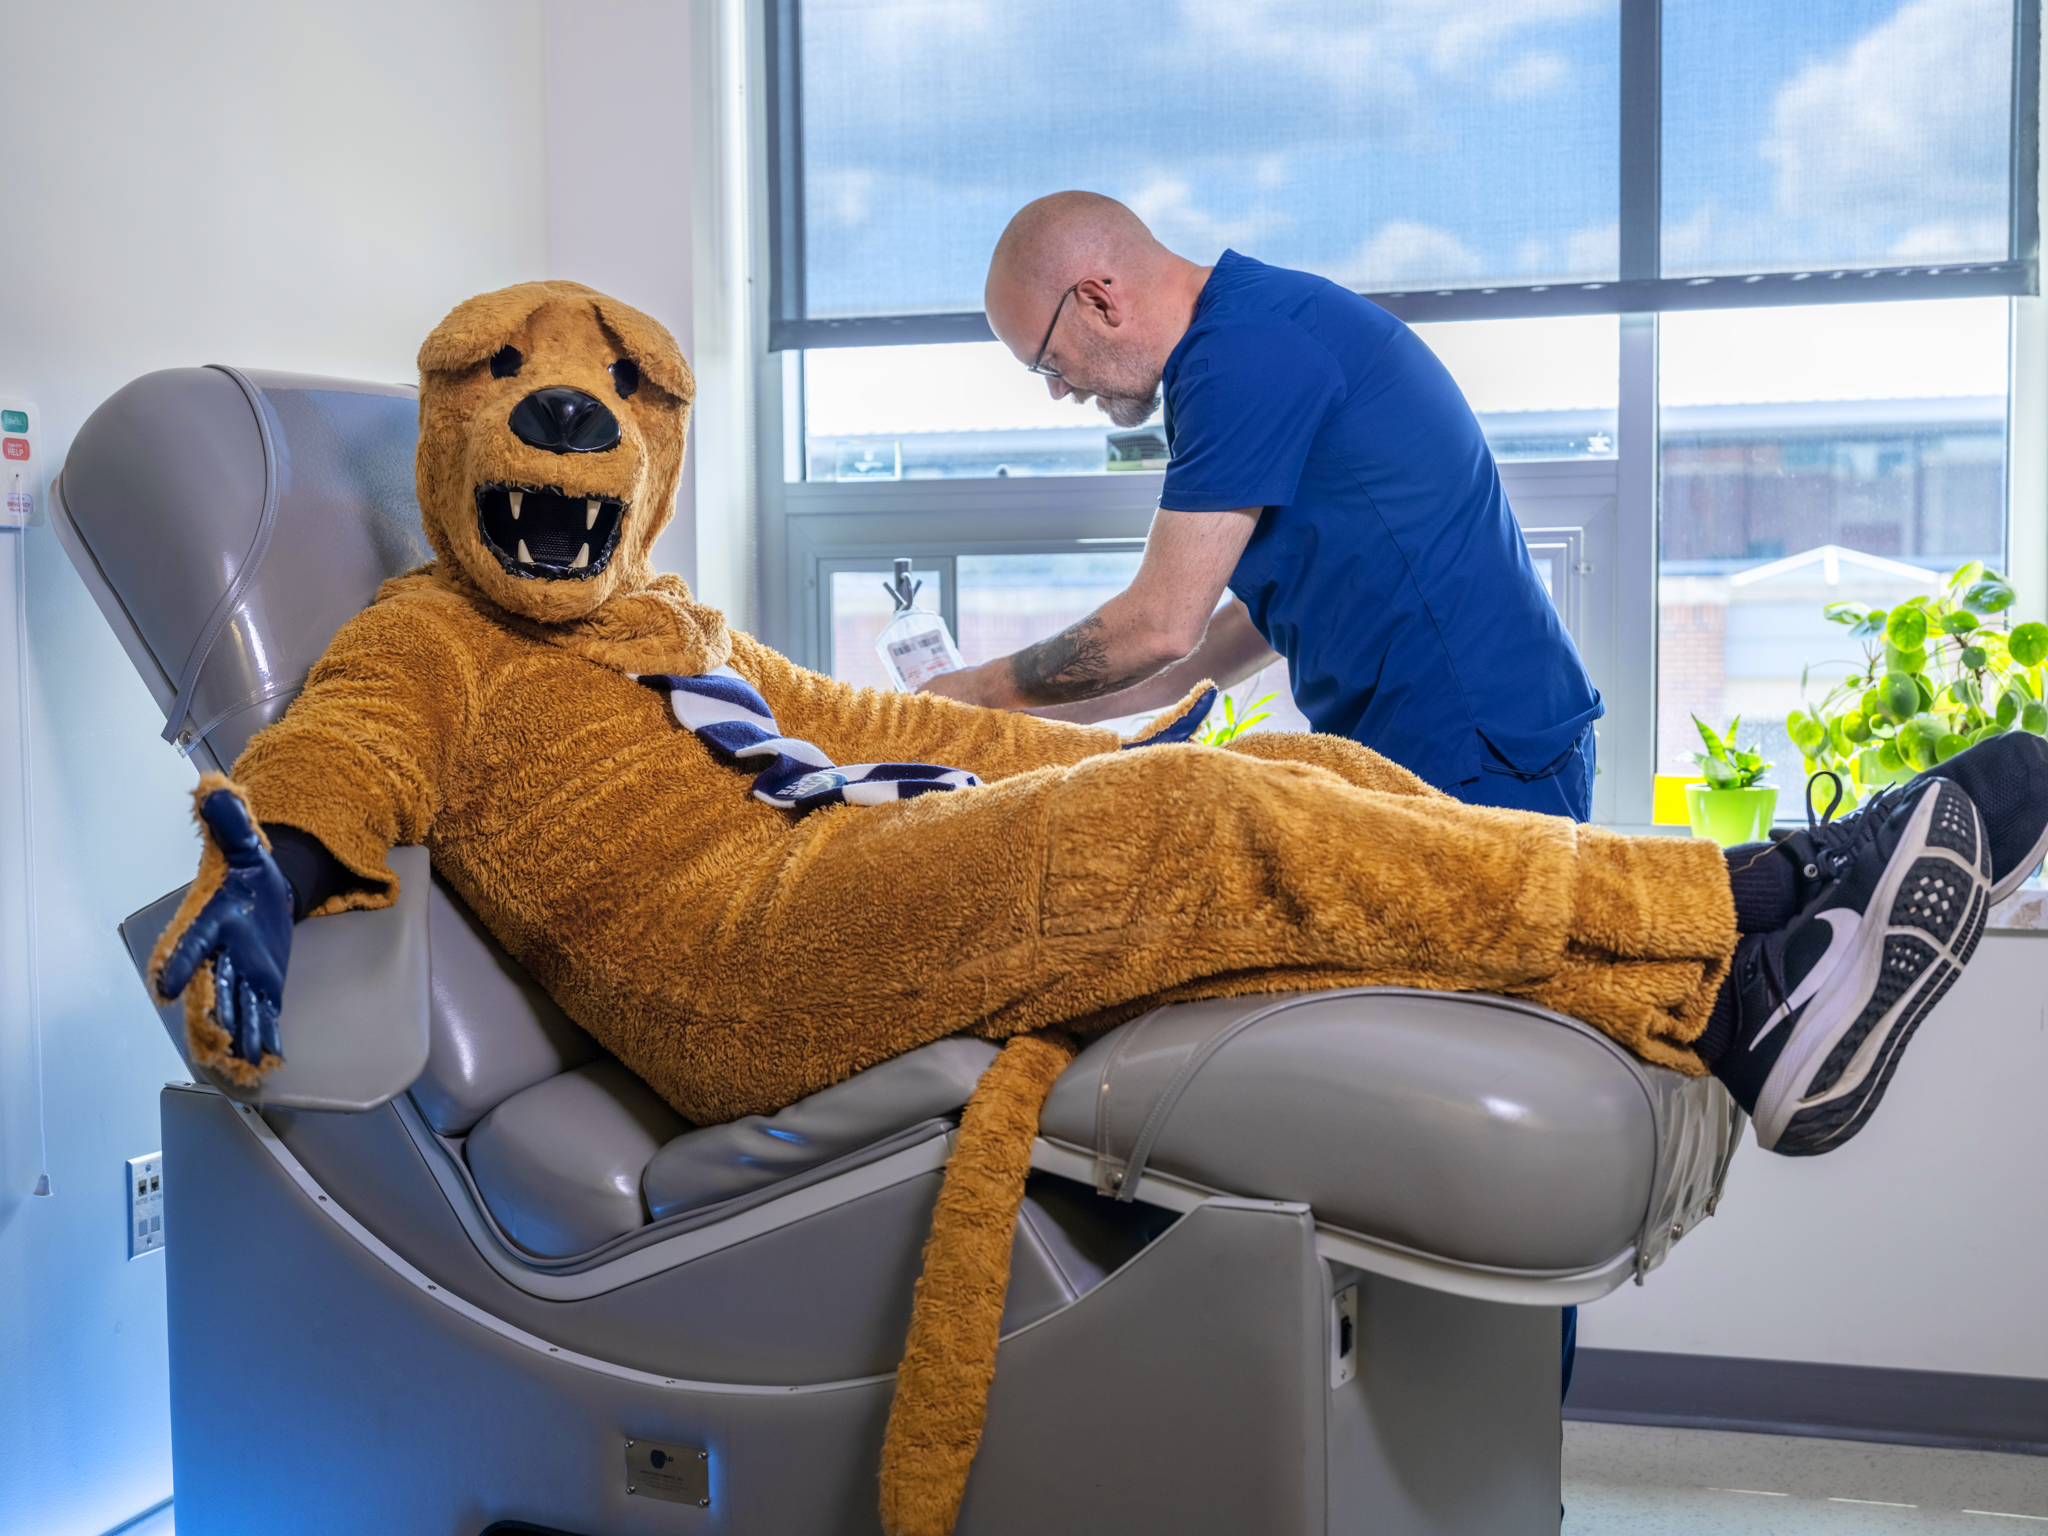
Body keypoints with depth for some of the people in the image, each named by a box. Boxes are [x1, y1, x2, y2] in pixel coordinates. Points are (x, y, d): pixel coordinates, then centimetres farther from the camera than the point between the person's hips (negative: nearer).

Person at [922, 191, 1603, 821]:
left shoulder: (1241, 355, -16)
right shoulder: (1267, 318, 17)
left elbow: (1162, 626, -16)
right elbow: (1282, 611, 21)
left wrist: (984, 689, 1)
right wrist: (1060, 709, 19)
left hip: (1470, 762, -10)